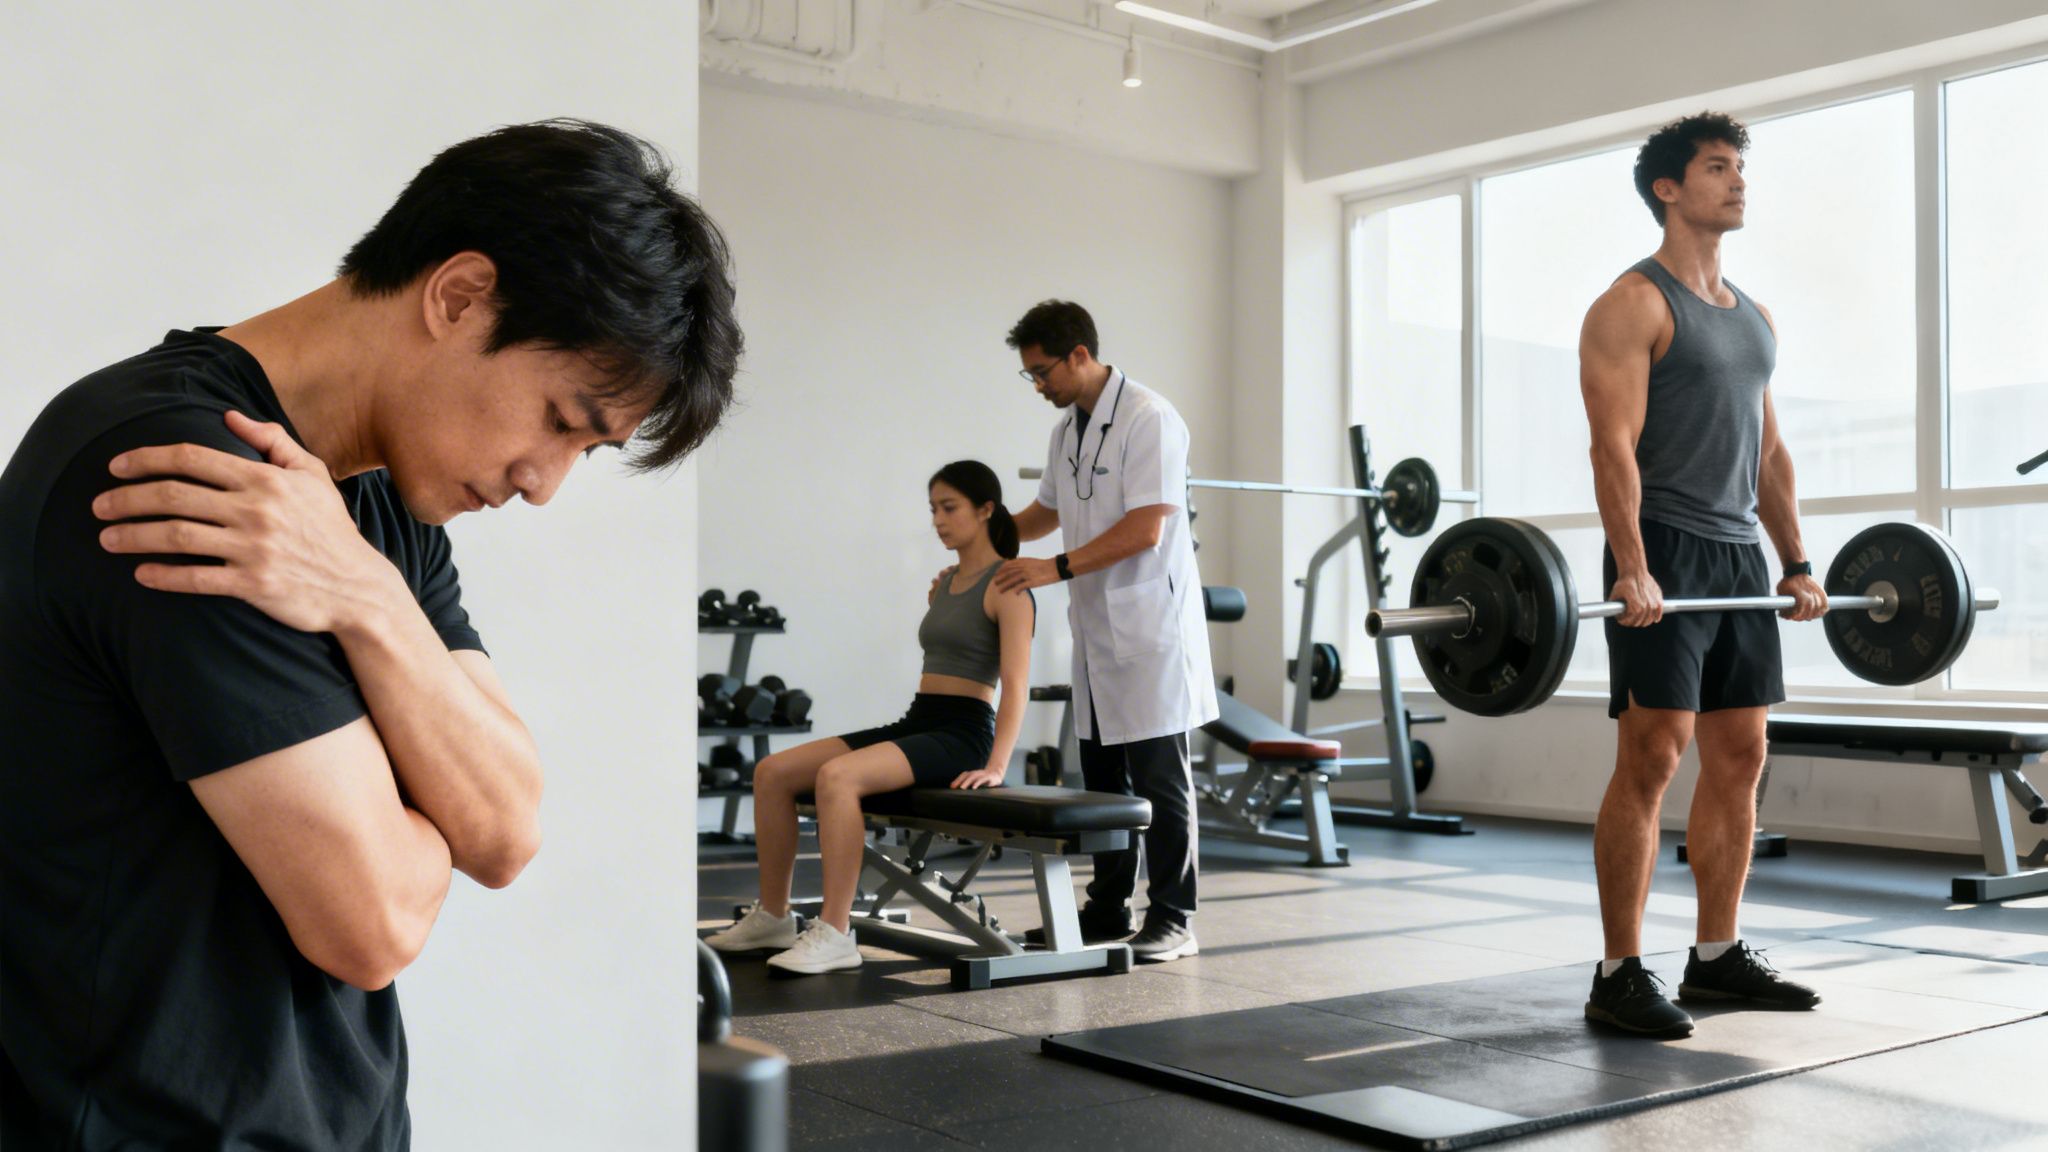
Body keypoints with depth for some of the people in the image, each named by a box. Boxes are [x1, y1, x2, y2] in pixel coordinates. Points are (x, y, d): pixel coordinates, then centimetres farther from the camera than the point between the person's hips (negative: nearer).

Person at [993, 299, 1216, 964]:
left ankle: (1172, 920, 5)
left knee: (1160, 779, -3)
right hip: (1097, 628, 9)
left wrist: (1058, 569, -23)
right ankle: (1107, 910, 23)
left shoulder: (1147, 418, -14)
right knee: (1101, 777, 13)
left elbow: (1146, 529, -22)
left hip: (1150, 625, -9)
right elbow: (1048, 511, 28)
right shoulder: (1067, 430, 13)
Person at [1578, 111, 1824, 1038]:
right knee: (1652, 756, -9)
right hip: (1663, 555, -8)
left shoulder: (1754, 318, 19)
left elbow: (1768, 451, 20)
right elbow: (1614, 446, -16)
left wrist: (1797, 564, 14)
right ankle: (1619, 976, -3)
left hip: (1739, 557, 8)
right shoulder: (1634, 305, -6)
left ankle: (1717, 956, 19)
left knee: (1739, 757, 9)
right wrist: (1633, 569, -24)